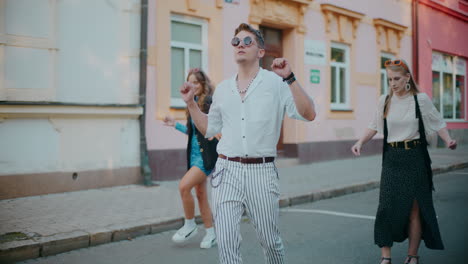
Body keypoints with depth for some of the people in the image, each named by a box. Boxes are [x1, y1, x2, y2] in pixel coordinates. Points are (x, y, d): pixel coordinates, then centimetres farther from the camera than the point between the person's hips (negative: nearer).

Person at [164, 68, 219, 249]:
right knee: (201, 194, 10)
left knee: (184, 186, -19)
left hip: (207, 155, -9)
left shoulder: (211, 102, -12)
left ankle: (190, 225, 1)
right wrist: (175, 125, 21)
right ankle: (211, 234, 20)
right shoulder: (194, 104, 12)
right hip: (195, 154, 9)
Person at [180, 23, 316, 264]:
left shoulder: (276, 83, -1)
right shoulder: (223, 88, 12)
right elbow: (209, 129, 21)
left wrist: (290, 79, -17)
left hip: (261, 171, -2)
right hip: (227, 171, 3)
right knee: (226, 243, -2)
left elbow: (308, 115, -10)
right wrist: (191, 102, 10)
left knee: (269, 240, 11)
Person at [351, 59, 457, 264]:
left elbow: (438, 123, 3)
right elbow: (374, 127, 12)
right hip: (392, 158, 2)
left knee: (414, 208, 5)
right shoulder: (384, 101, 4)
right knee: (387, 206, -6)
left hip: (414, 157, -1)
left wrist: (448, 140, -13)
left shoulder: (420, 99, -2)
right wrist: (360, 143, -1)